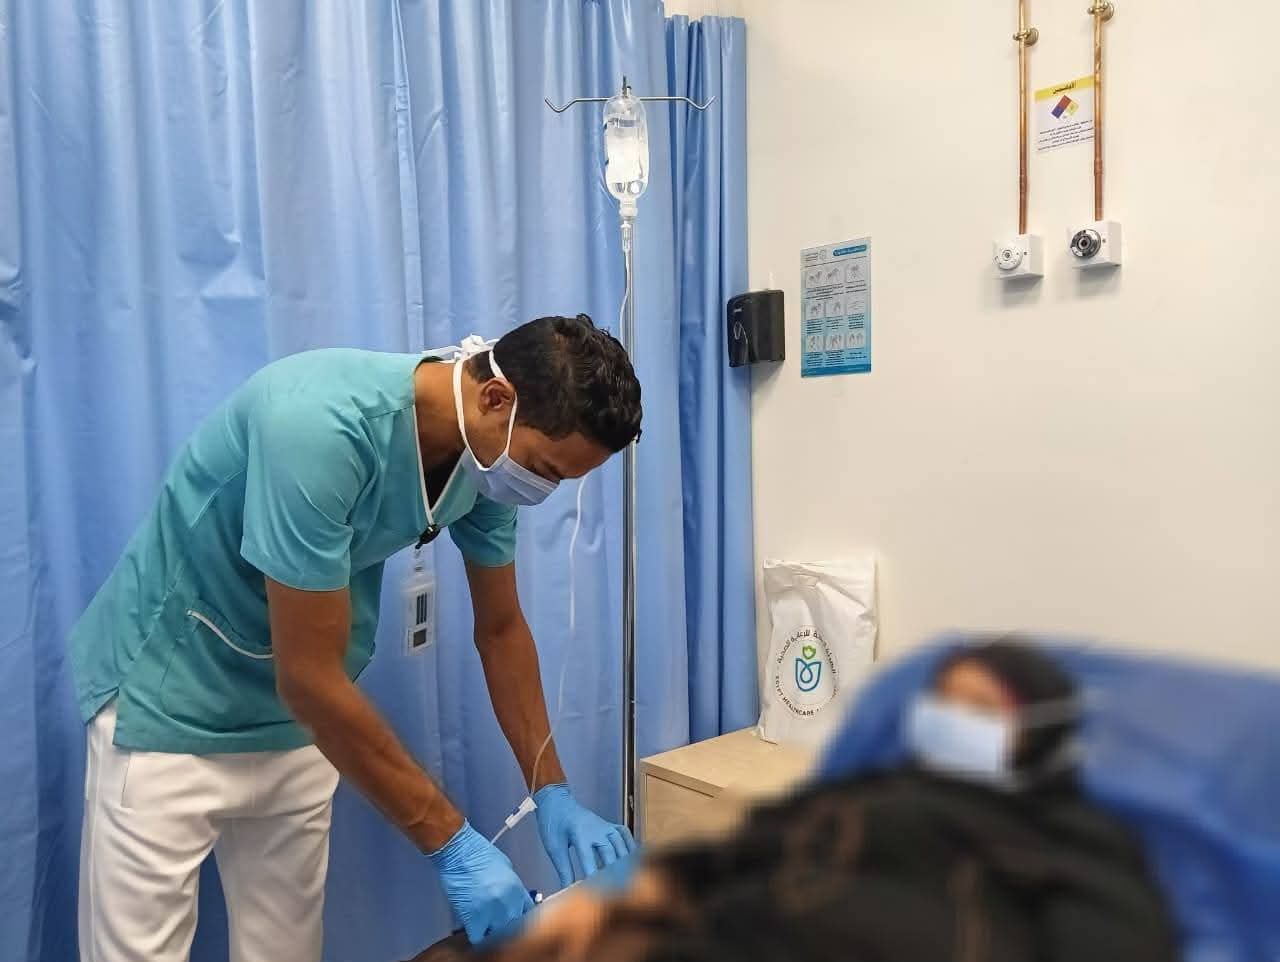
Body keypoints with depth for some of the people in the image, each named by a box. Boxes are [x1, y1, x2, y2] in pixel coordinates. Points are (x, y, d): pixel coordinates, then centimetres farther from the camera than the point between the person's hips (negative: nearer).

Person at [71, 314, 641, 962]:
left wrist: (553, 794, -3)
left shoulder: (488, 452, -11)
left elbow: (501, 628, 3)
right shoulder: (322, 424, -34)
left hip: (293, 721, 6)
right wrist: (452, 843, -24)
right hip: (172, 707, -6)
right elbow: (311, 679, -31)